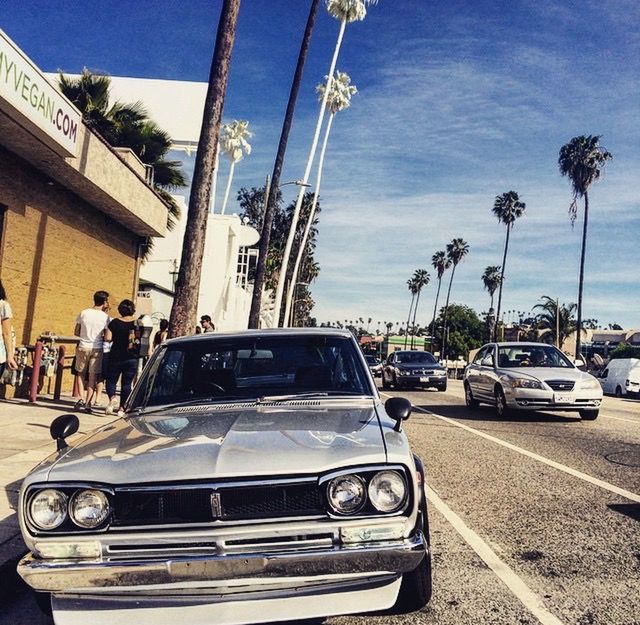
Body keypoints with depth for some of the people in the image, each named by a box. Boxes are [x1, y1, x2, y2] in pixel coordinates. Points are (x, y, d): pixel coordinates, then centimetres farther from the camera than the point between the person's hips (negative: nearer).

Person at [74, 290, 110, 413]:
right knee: (93, 377, 7)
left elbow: (76, 332, 5)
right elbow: (108, 338, -10)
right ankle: (88, 403, 6)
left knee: (81, 374, 17)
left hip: (83, 347, 2)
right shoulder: (105, 317, -8)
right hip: (97, 349, -2)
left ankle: (81, 399, 3)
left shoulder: (83, 313, -1)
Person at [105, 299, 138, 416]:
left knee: (111, 380, 10)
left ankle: (112, 398, -16)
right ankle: (121, 408, 9)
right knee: (127, 383, 8)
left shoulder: (115, 322, -4)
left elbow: (108, 338, -3)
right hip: (132, 358, 1)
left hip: (116, 357, -1)